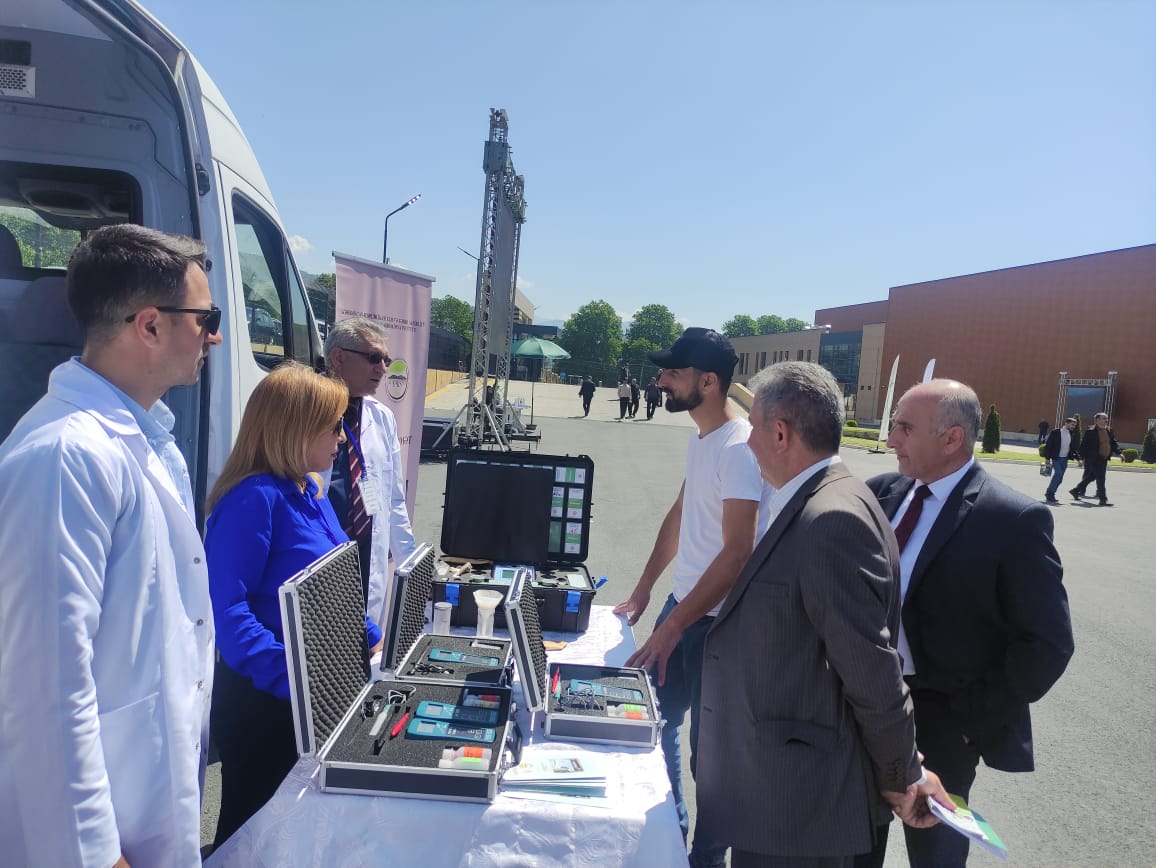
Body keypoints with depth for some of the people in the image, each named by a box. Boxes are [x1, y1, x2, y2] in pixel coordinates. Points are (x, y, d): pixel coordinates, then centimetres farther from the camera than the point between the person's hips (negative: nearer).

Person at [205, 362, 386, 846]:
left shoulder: (310, 493, 6)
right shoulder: (254, 499, -22)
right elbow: (227, 610, -30)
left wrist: (373, 640, 9)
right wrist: (295, 681, -35)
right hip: (263, 699, -8)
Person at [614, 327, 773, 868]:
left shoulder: (739, 447, -22)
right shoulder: (699, 438, 6)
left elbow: (738, 552, -24)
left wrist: (675, 626, -23)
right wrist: (642, 593, 17)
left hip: (718, 621, -9)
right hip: (683, 601, 9)